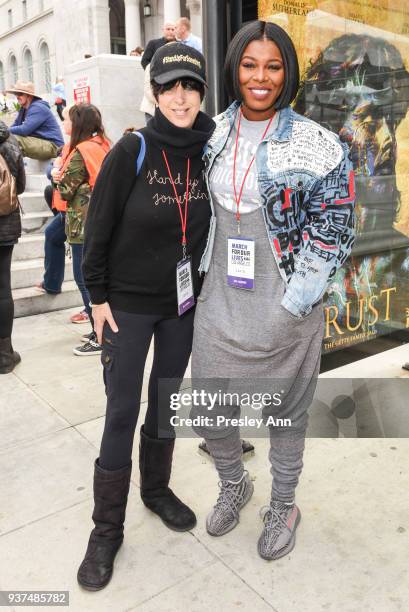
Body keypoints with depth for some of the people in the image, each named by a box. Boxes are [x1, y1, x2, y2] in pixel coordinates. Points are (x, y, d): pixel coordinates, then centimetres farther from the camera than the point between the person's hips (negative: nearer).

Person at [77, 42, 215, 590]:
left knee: (166, 401, 16)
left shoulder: (209, 154, -1)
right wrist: (98, 295, -8)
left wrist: (208, 285, 9)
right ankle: (107, 528, 18)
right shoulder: (133, 151, -11)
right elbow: (99, 226, -8)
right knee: (122, 413, 1)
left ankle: (157, 488, 38)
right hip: (129, 303, -3)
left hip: (183, 303, 4)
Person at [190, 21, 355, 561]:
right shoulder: (213, 135, 5)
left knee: (285, 414, 14)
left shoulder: (317, 145, -8)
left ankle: (283, 506, 41)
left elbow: (334, 229, -8)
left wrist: (294, 303, -13)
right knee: (210, 413, 13)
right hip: (219, 304, 4)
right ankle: (234, 486, 45)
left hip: (285, 312, -3)